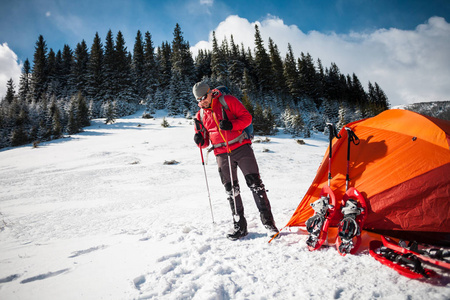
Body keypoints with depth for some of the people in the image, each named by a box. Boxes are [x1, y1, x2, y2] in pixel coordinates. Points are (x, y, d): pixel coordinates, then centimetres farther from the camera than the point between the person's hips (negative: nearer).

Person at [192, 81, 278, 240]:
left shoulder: (227, 101, -2)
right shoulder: (200, 115, 10)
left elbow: (247, 117, -5)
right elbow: (205, 141, 14)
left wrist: (231, 125, -21)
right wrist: (200, 140, -9)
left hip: (241, 147, -3)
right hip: (222, 154, 4)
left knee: (255, 184, -6)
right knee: (231, 190, 6)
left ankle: (268, 222, 3)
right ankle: (239, 227, 17)